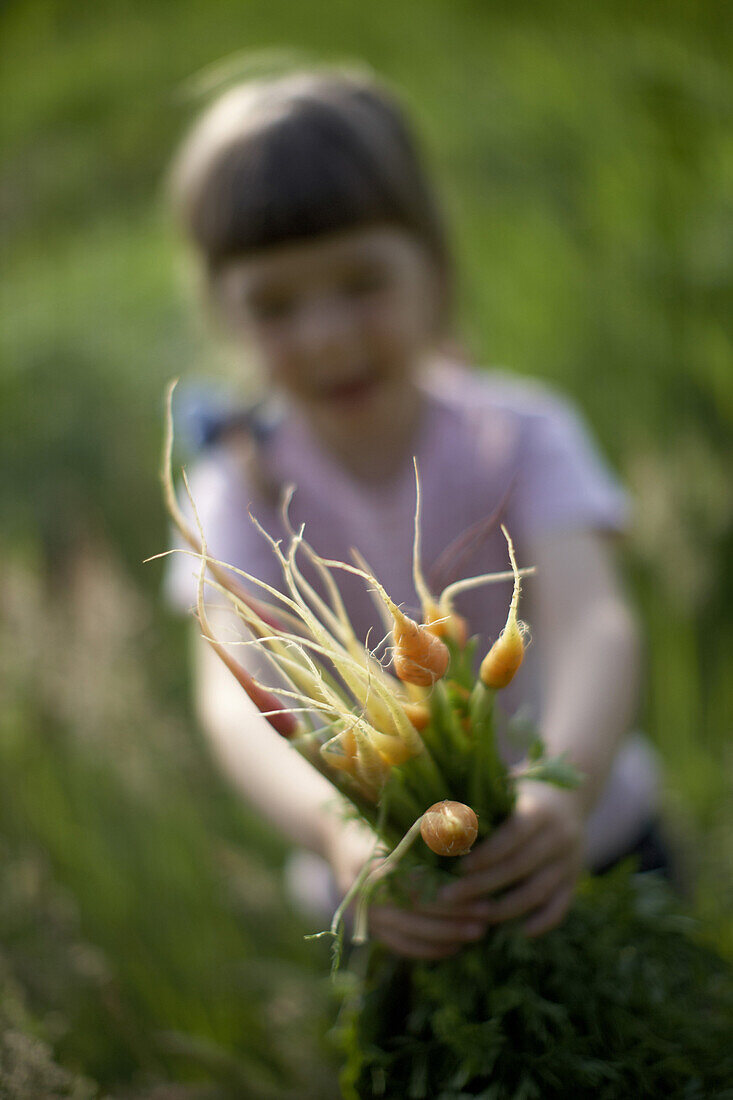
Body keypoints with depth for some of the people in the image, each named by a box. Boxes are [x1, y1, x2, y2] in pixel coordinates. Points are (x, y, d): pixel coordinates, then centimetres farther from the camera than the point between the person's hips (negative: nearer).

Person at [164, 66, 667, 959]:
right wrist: (334, 835, -51)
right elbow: (234, 694, -31)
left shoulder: (521, 435, -16)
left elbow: (594, 623, -32)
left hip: (593, 846, 0)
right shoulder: (246, 485, -16)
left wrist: (569, 789, -53)